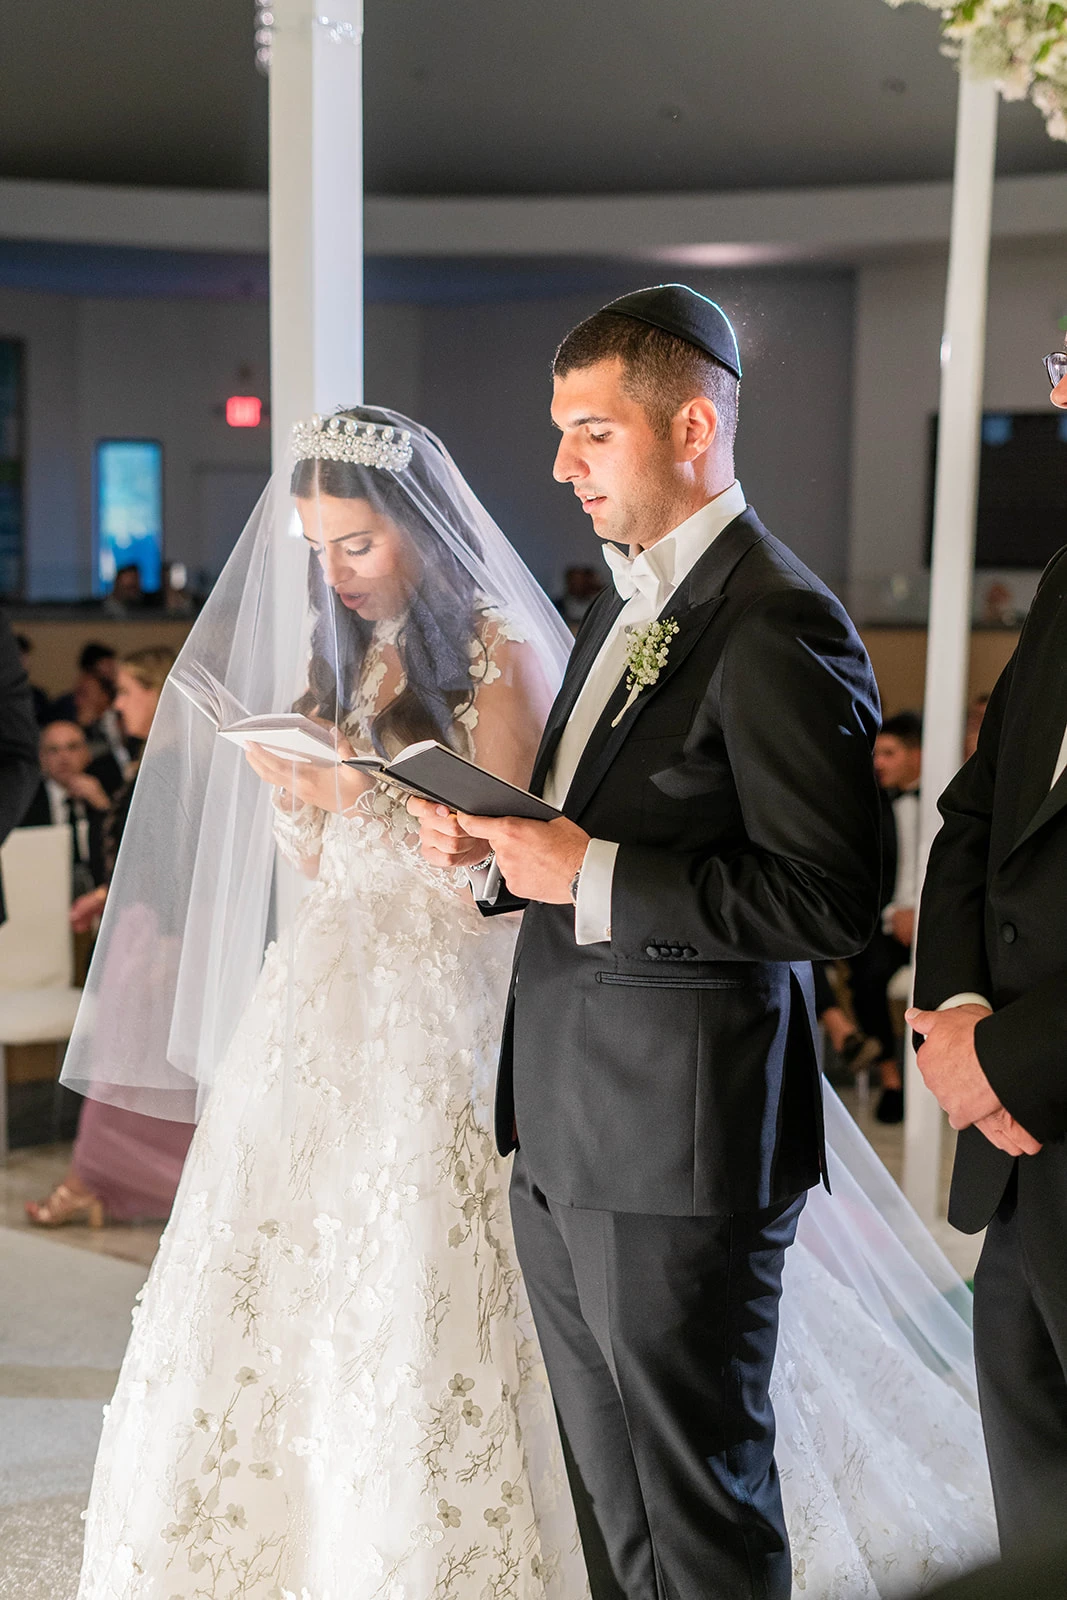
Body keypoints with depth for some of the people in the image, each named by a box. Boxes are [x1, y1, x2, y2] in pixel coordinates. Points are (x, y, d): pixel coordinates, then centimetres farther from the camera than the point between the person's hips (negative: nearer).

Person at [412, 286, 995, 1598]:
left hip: (678, 1145, -9)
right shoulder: (627, 604, 15)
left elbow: (830, 902, -21)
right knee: (608, 1495, 20)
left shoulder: (779, 627, -15)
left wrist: (590, 876, -21)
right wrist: (495, 850, 3)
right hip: (562, 1141, 9)